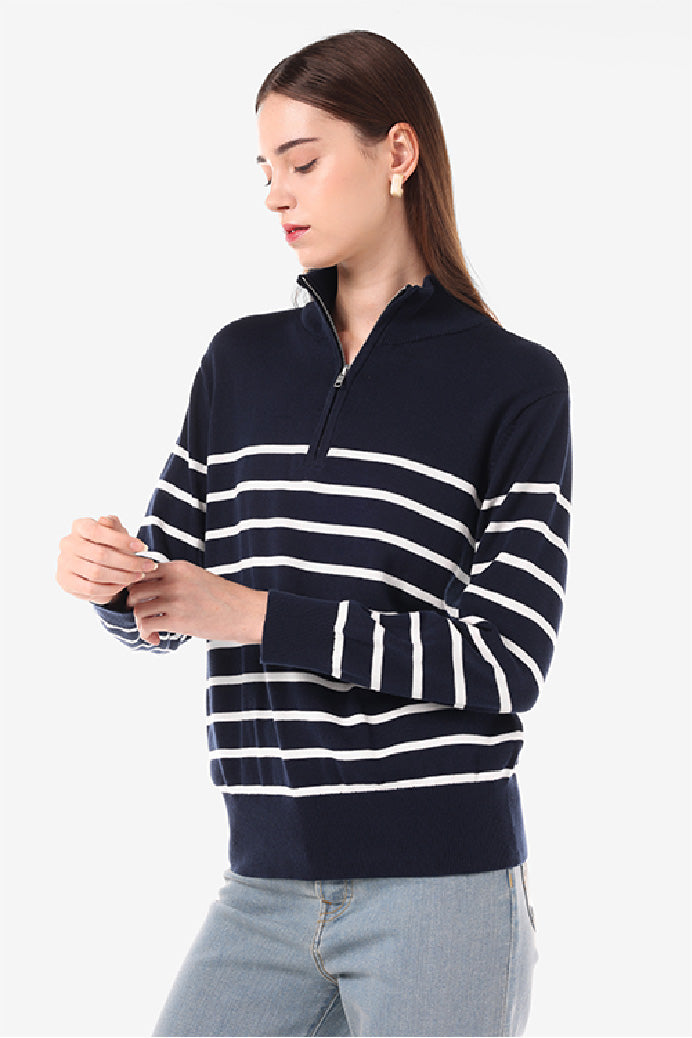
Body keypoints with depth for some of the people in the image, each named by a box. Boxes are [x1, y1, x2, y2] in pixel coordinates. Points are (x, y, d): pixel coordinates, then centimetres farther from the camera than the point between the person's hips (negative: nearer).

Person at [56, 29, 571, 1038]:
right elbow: (163, 605, 13)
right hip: (267, 883, 4)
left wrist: (259, 616, -14)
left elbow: (506, 660, -10)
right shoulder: (240, 362, 11)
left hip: (440, 888, -4)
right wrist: (110, 573, -10)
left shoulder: (515, 383, -3)